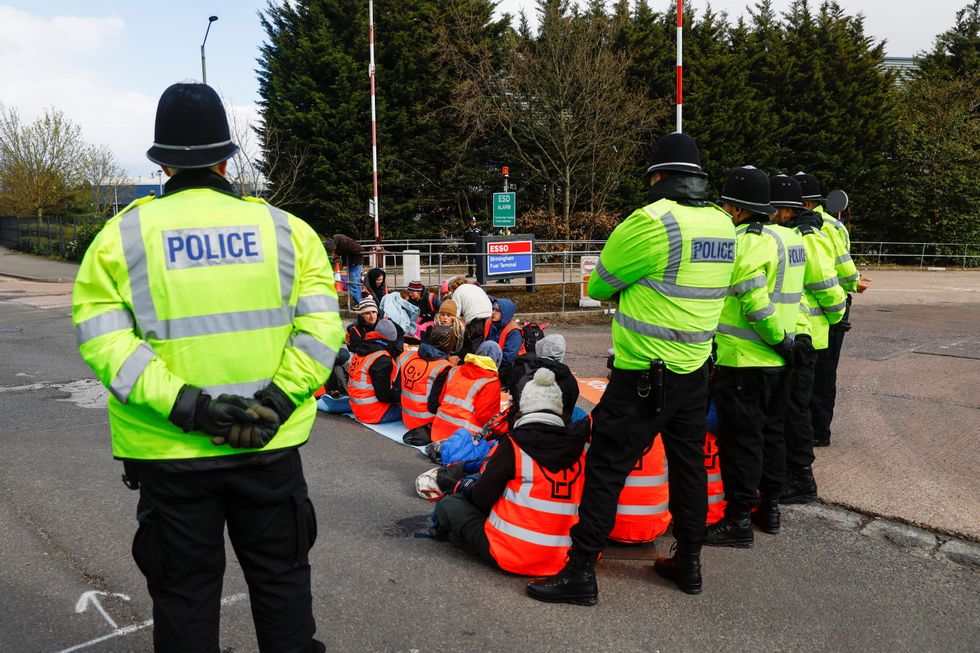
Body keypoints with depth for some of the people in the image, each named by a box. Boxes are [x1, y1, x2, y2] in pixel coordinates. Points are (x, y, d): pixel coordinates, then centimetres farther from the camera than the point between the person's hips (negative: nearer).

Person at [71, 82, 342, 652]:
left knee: (185, 590, 15)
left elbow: (102, 337, -11)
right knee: (282, 581, 17)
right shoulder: (285, 229, 1)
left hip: (169, 452, 0)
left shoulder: (122, 235, -1)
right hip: (271, 445, 1)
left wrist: (181, 403, -16)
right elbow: (320, 324, -8)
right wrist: (278, 401, -12)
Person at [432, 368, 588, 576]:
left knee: (448, 504, 12)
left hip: (512, 555, -5)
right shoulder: (579, 447, -1)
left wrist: (468, 490, 17)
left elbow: (481, 499, -5)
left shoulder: (513, 445, -13)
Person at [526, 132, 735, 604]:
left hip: (644, 375, -8)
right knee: (688, 463, 17)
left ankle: (581, 572, 5)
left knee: (606, 467, -1)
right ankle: (689, 563, 29)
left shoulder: (652, 222, -17)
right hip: (695, 370, 8)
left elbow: (599, 285, -6)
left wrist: (626, 290, 13)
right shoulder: (724, 226, 6)